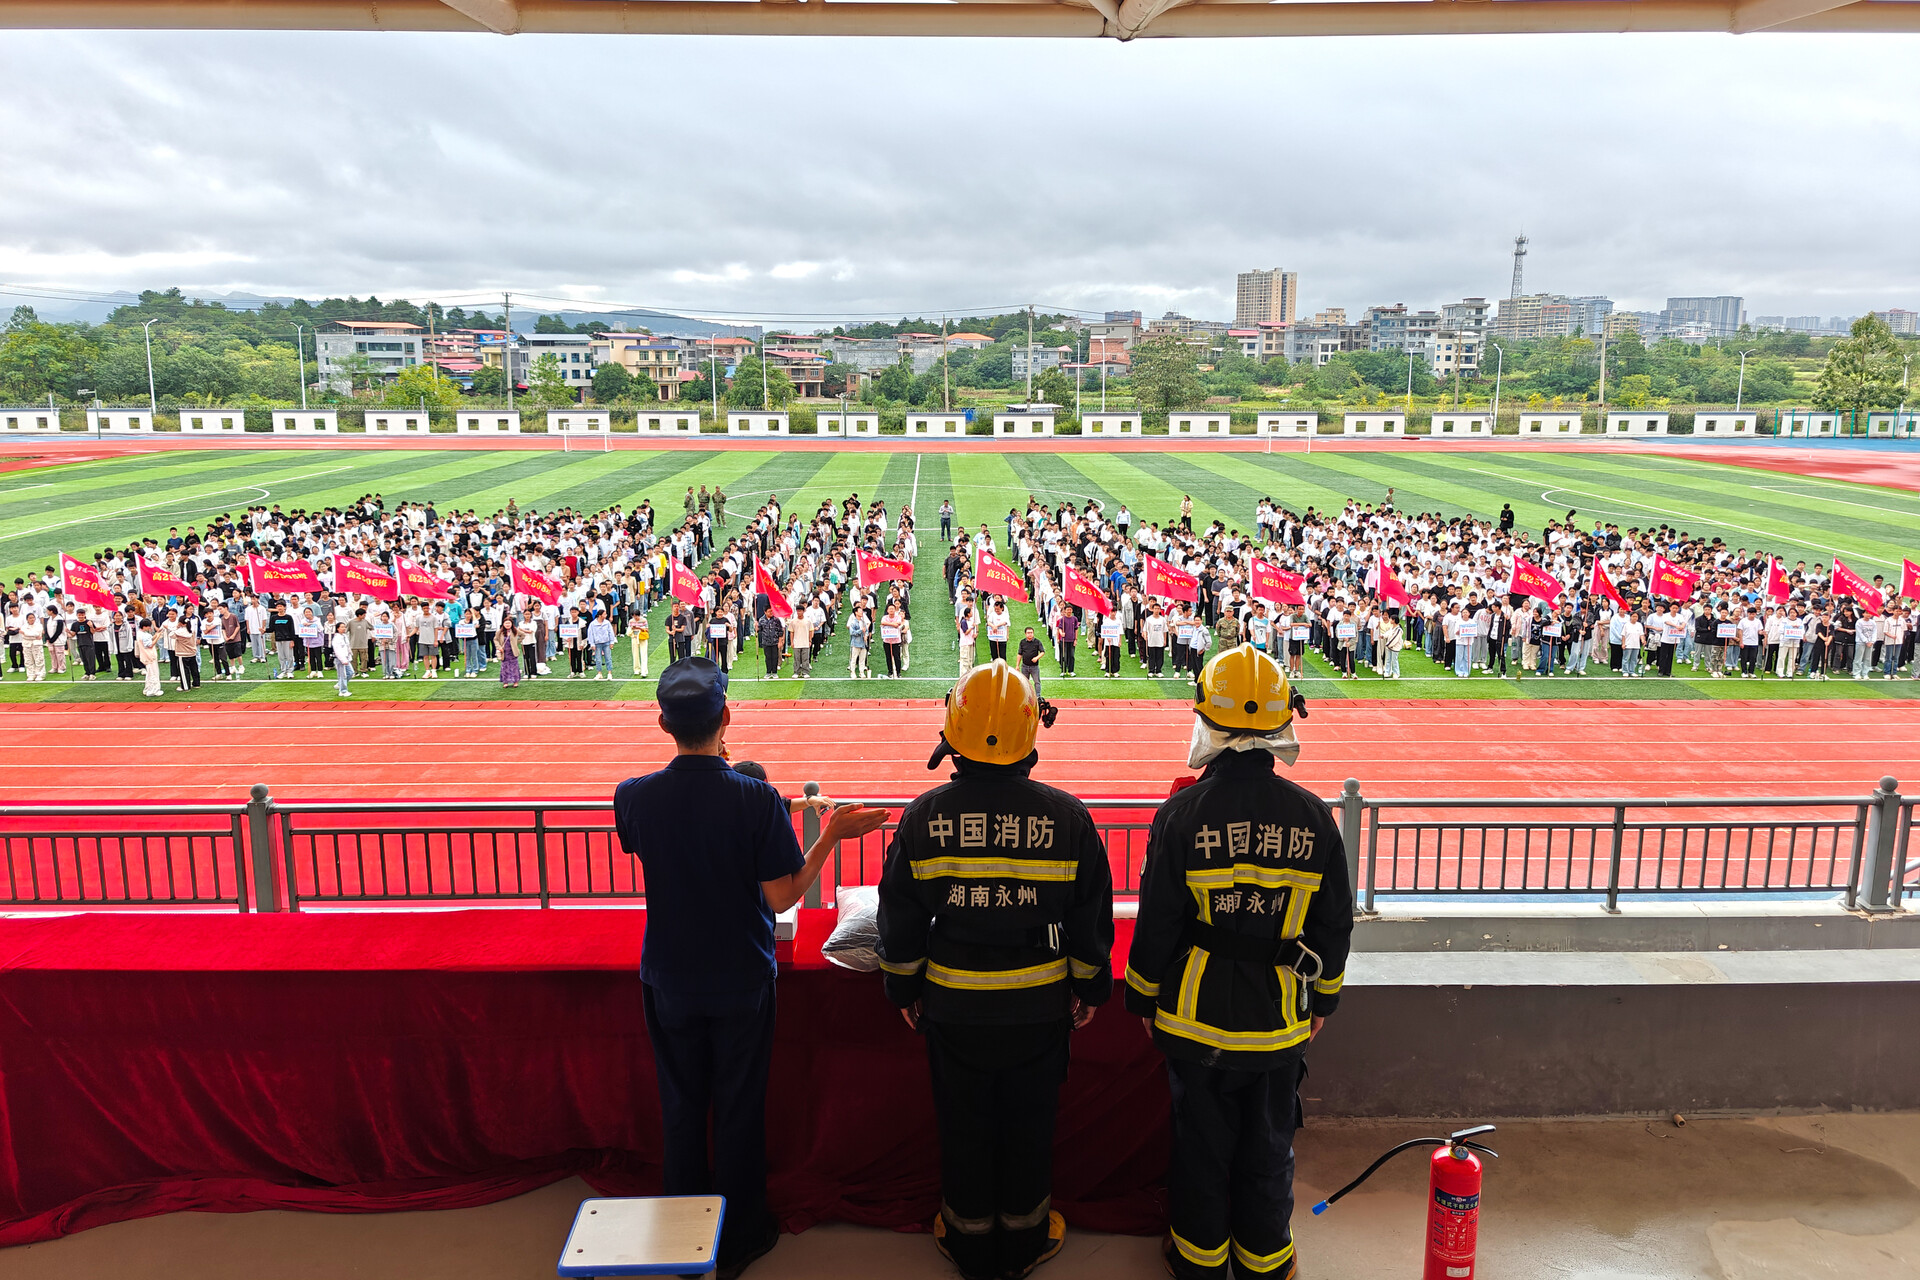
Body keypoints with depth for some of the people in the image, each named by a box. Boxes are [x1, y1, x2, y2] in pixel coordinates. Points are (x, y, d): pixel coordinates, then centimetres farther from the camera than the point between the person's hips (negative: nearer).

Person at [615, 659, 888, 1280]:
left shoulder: (634, 797, -14)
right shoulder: (756, 798, -22)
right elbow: (782, 897, -17)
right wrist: (833, 833, -8)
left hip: (670, 982, 2)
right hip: (742, 982, -2)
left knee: (680, 1106, 18)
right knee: (738, 1107, 14)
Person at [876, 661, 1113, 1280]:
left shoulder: (924, 816, -12)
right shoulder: (1066, 817, -12)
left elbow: (900, 918, -3)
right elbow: (1091, 918, -3)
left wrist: (903, 988, 11)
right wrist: (1090, 986, 12)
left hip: (954, 1004, 0)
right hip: (1040, 1004, 0)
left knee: (963, 1124, 17)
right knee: (1029, 1123, 18)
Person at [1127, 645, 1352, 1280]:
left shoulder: (1183, 813, -17)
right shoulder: (1312, 816, -9)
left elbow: (1157, 925, -10)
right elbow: (1335, 923, 0)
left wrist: (1145, 998, 5)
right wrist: (1323, 998, 15)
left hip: (1197, 1016, -1)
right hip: (1280, 1016, 2)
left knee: (1202, 1141, 16)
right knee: (1269, 1145, 18)